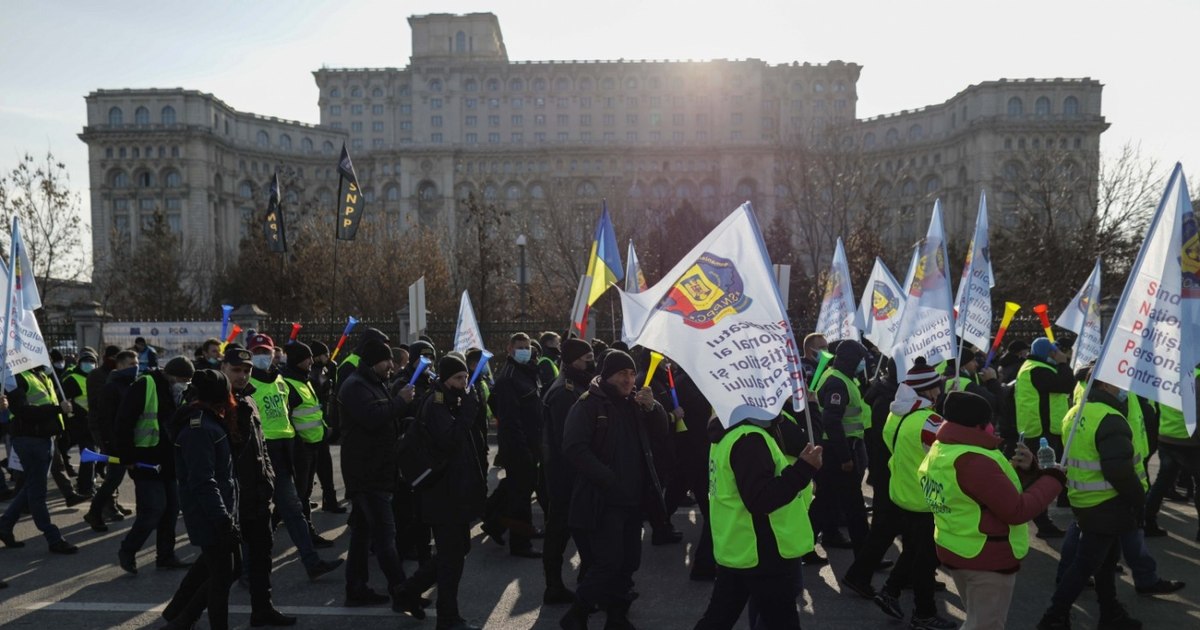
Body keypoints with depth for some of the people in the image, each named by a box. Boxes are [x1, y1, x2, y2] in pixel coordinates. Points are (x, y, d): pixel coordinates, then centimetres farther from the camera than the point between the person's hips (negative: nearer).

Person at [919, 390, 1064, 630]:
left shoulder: (937, 452, 4)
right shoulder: (974, 461, -27)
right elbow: (1017, 511, -23)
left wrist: (1019, 470, 0)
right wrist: (1052, 479, -12)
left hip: (953, 550, 9)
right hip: (989, 558, -9)